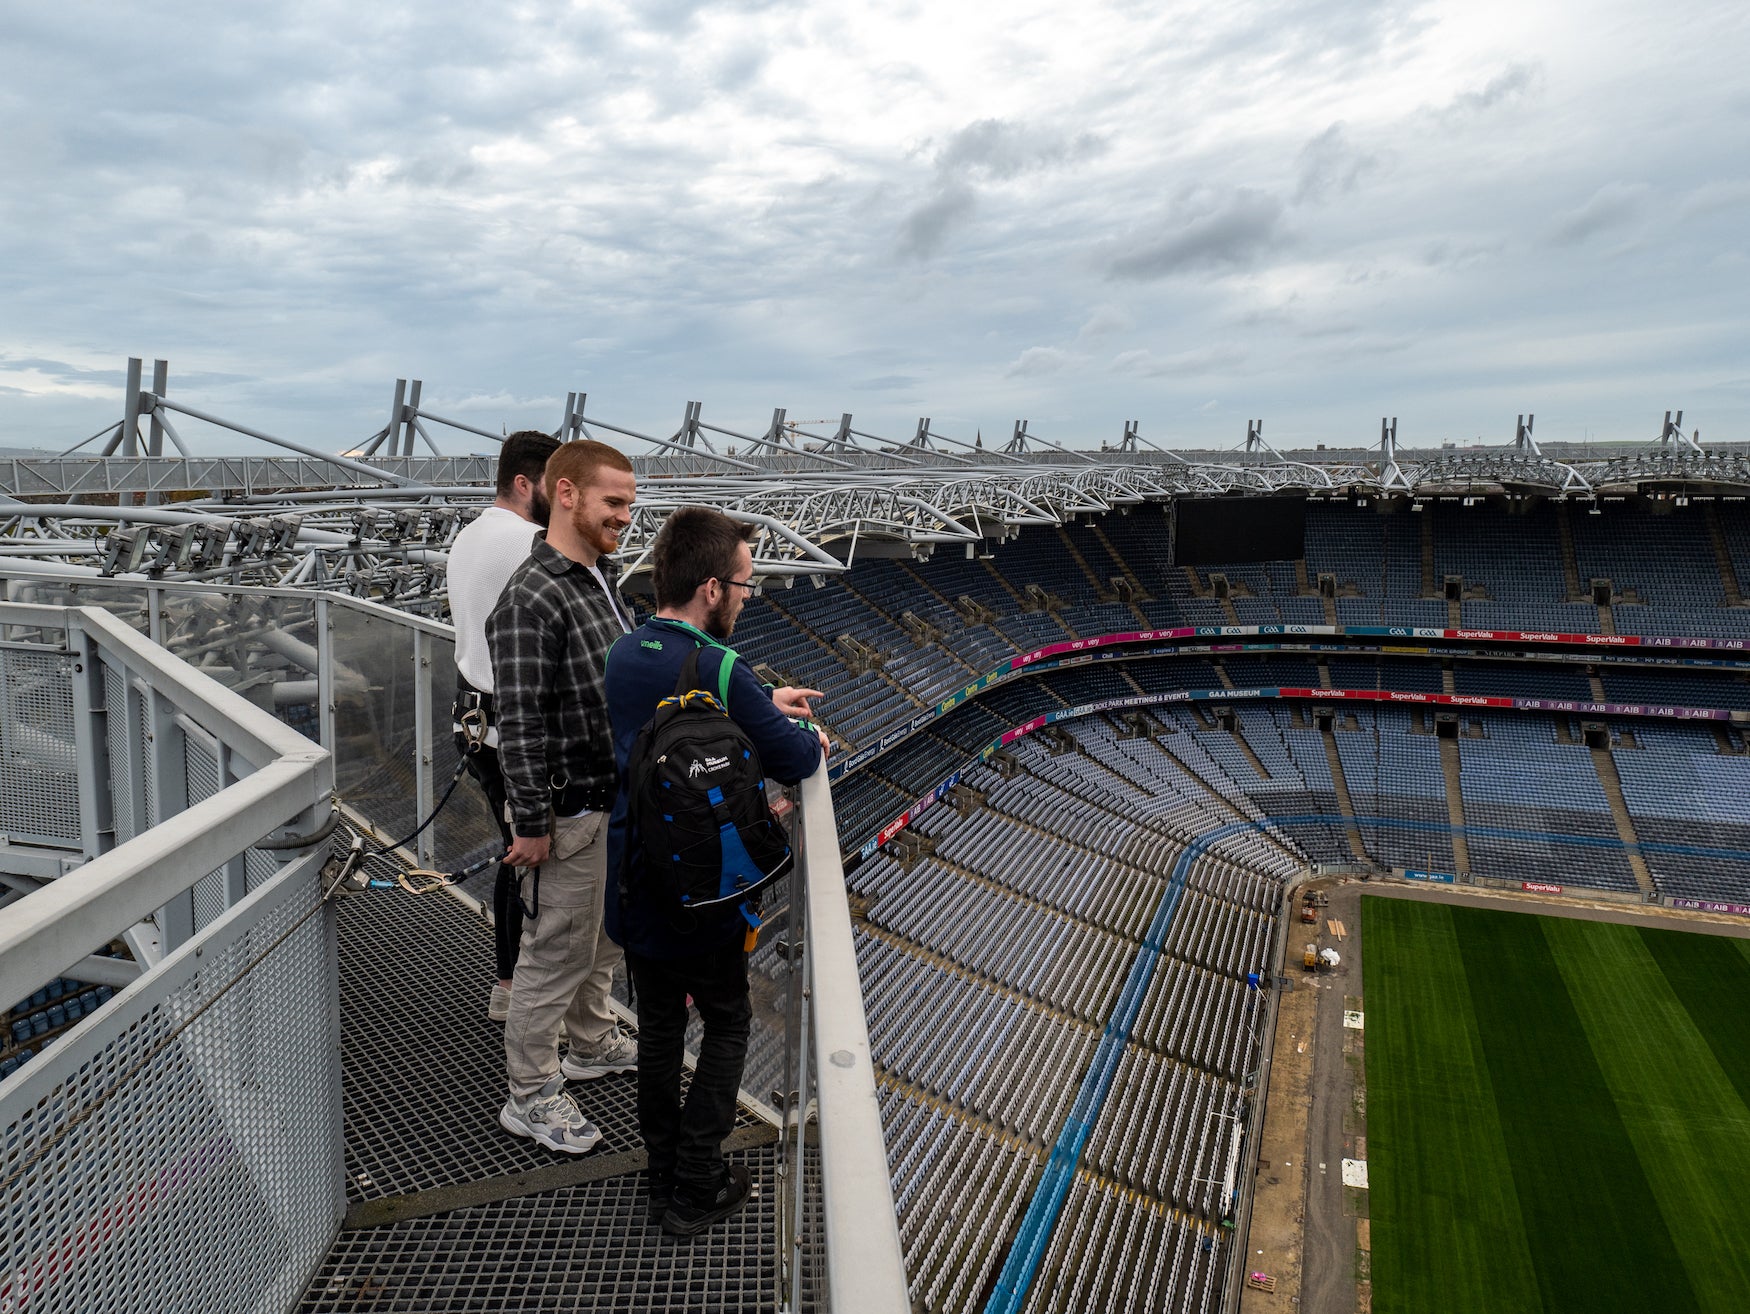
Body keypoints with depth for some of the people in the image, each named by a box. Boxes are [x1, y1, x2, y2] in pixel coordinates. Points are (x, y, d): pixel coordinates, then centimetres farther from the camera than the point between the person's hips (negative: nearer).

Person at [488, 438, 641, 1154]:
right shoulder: (532, 599, -23)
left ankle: (590, 1042, 45)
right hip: (570, 812, -9)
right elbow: (520, 724, -23)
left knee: (604, 935, 24)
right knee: (556, 951, 5)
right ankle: (530, 1094, 24)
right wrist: (530, 823, -20)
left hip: (618, 800, 9)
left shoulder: (603, 577, 7)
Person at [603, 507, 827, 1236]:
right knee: (726, 1026, 15)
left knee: (658, 1026, 21)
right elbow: (793, 760, -15)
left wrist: (765, 702, 18)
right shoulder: (721, 673, -24)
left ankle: (663, 1177, 35)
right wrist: (812, 738, 7)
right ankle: (696, 1189, 22)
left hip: (630, 888, 7)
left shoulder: (622, 656, -1)